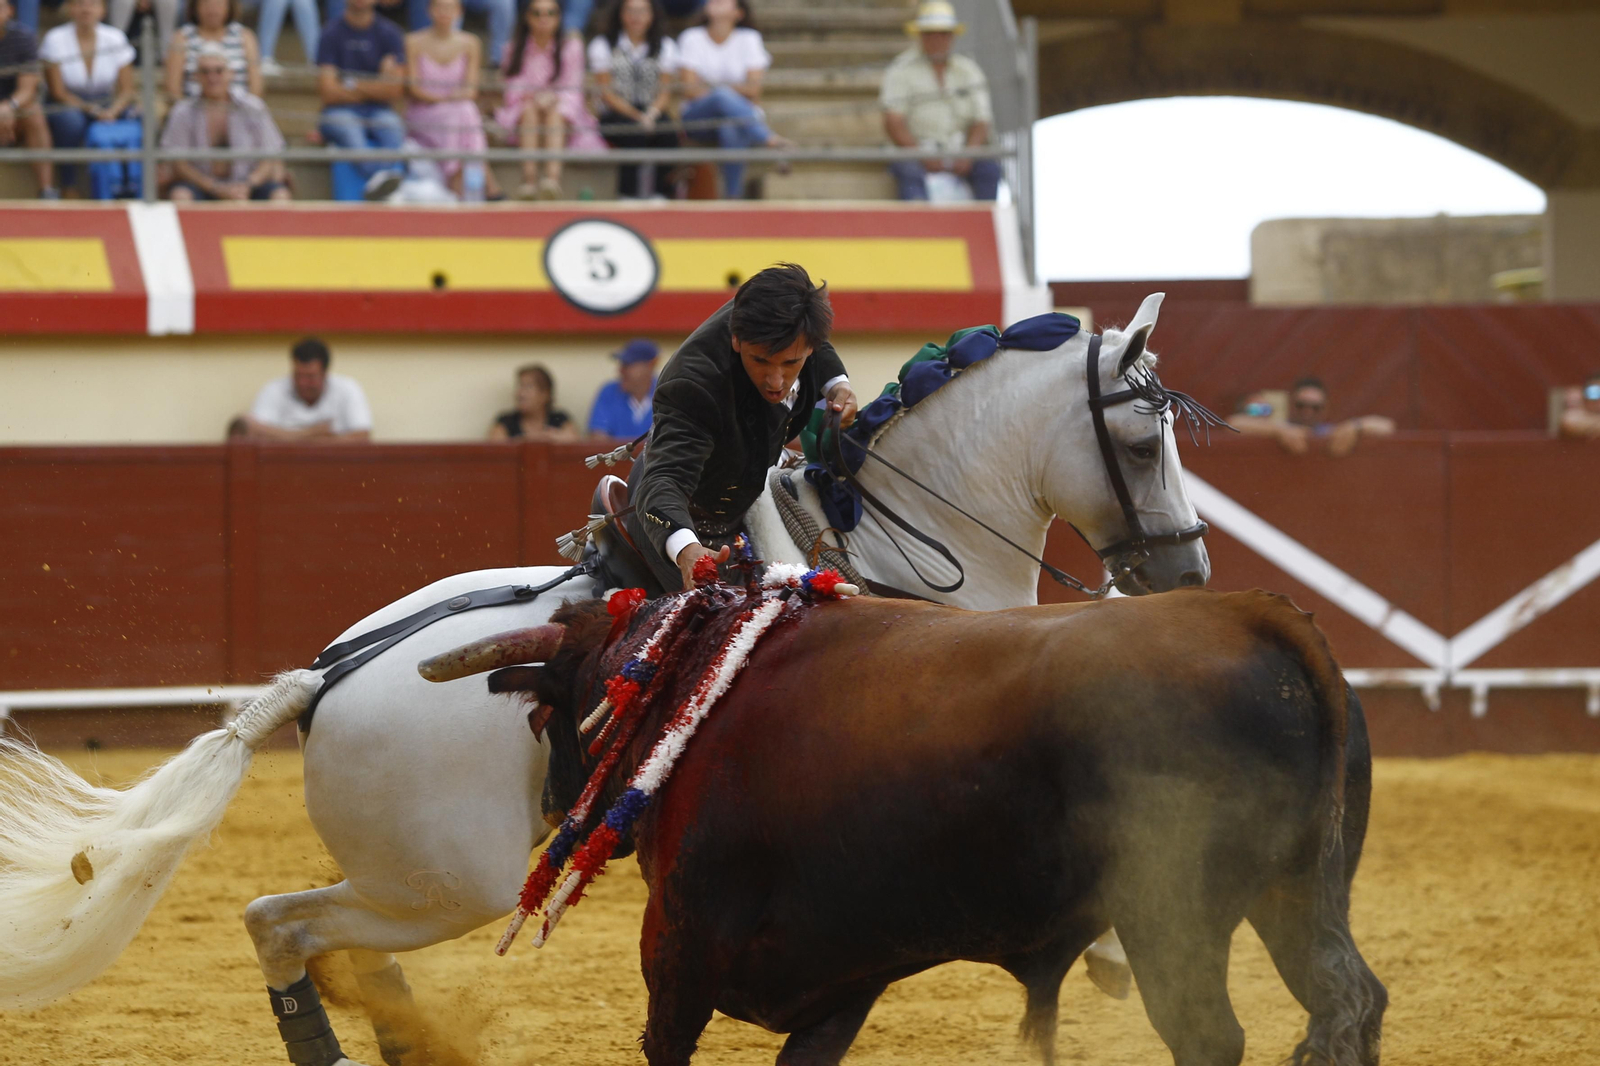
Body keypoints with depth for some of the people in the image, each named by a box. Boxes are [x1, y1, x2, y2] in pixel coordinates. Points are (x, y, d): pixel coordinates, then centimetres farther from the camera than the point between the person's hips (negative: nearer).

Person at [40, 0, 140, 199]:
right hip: (68, 109, -2)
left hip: (108, 109, 2)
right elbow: (58, 93, -9)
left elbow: (126, 90, -1)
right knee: (70, 120, -38)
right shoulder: (55, 40, -7)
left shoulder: (115, 39, 0)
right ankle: (68, 189, -25)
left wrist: (112, 112, -22)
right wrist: (90, 109, -24)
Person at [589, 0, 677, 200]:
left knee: (668, 135, -32)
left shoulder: (666, 47, 12)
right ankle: (628, 196, -34)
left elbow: (665, 91, 5)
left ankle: (659, 196, -29)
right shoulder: (602, 46, 5)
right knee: (634, 133, -36)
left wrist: (651, 114, -16)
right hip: (617, 115, -2)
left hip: (653, 112, 2)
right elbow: (607, 93, -3)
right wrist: (636, 116, -17)